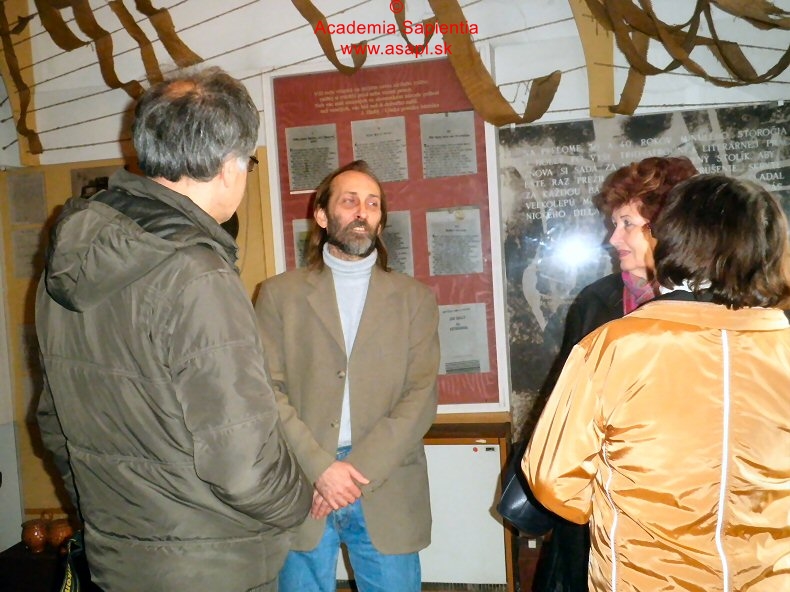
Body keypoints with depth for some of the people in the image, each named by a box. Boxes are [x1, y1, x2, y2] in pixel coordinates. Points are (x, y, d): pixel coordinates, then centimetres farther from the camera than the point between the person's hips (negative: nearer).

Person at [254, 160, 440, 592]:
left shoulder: (415, 298, 6)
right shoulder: (279, 294, 4)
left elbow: (421, 395, -2)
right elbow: (268, 390, -4)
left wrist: (360, 472, -11)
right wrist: (320, 467, -14)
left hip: (386, 490, 1)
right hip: (302, 486, 0)